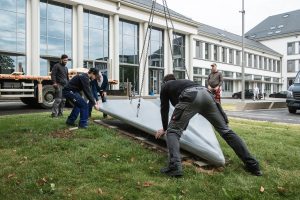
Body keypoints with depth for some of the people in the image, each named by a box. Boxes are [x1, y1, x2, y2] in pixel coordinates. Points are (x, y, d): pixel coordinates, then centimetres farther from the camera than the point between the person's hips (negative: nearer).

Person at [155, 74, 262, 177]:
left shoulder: (165, 86, 33)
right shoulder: (184, 81, 47)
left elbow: (164, 108, 34)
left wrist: (164, 129, 47)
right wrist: (183, 127, 62)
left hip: (190, 97, -5)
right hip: (206, 94, 6)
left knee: (173, 131, 5)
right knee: (225, 130, 10)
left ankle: (174, 166, -15)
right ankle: (252, 165, 12)